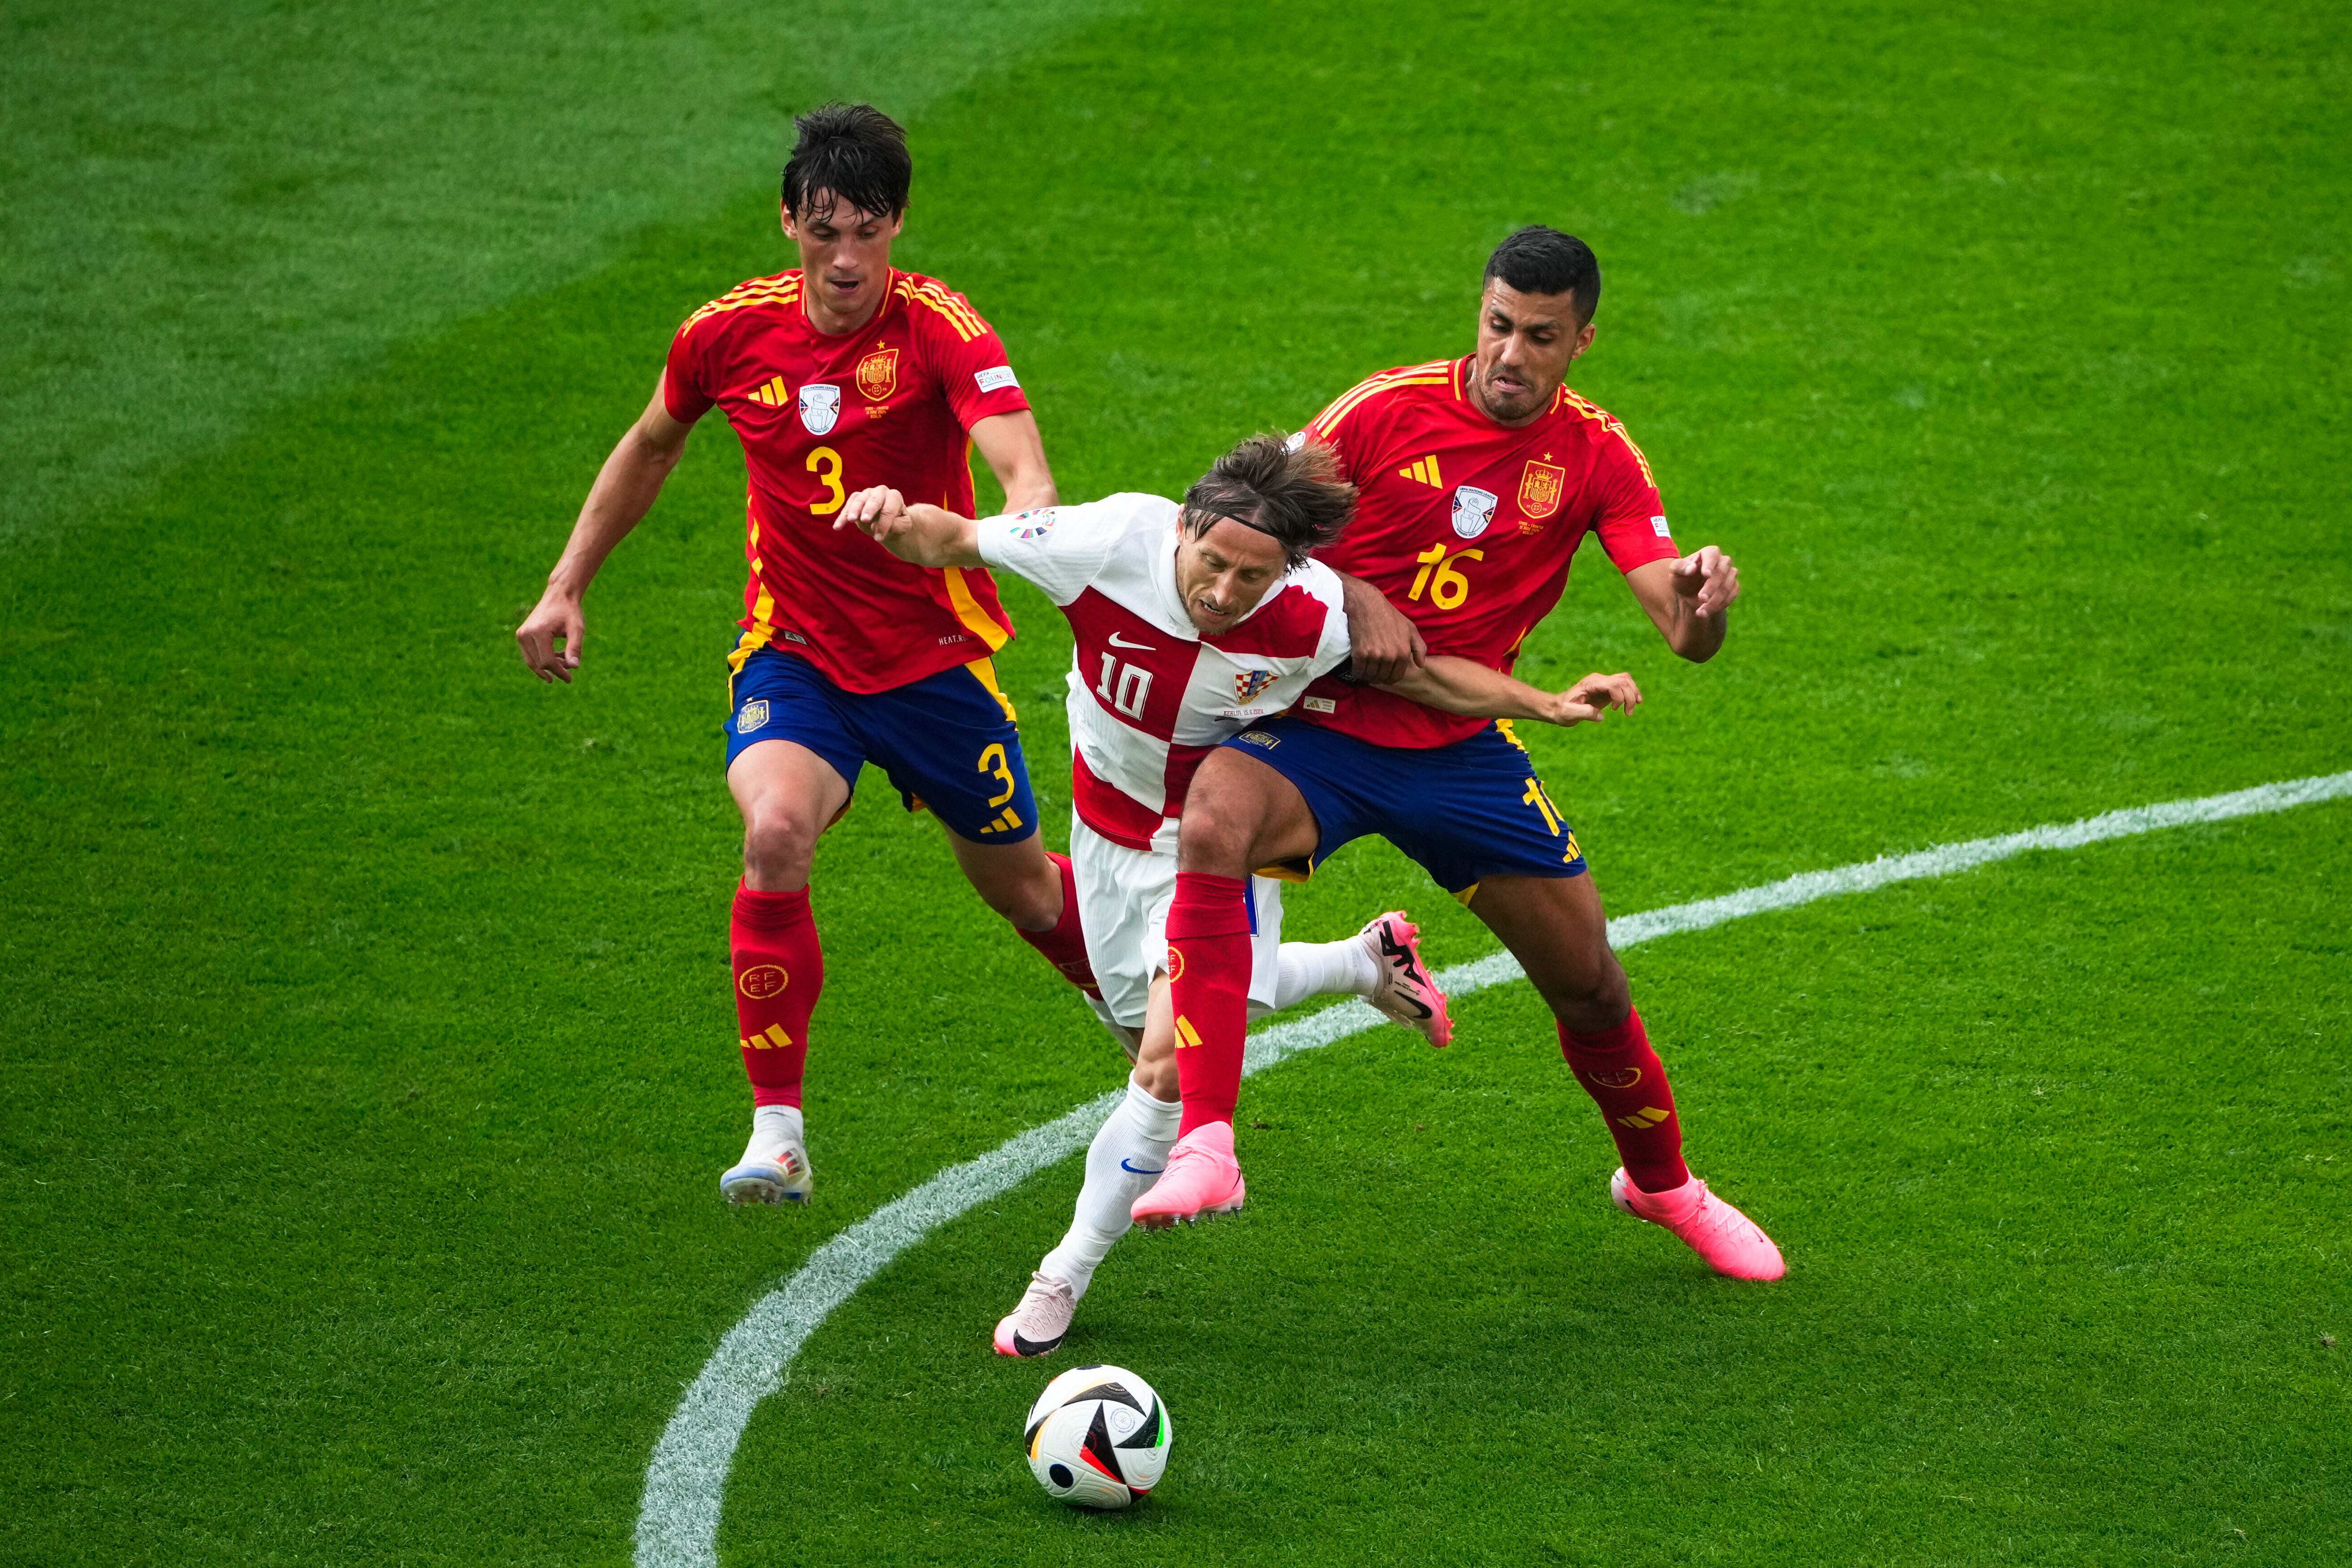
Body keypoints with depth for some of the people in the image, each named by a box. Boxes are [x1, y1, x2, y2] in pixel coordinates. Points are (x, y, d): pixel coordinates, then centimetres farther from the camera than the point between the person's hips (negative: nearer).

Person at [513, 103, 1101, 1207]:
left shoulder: (940, 329, -19)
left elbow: (1025, 474, -34)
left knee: (1019, 886, 14)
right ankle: (777, 1132, -20)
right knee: (776, 831, -29)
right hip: (794, 650, 1)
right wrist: (567, 587, 13)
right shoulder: (730, 332, -7)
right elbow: (650, 447, 14)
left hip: (936, 652, -1)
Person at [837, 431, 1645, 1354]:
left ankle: (1067, 1276, 0)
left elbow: (1421, 674, -9)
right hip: (1110, 822, 3)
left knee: (1170, 1063, -19)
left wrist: (1549, 706, -14)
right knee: (1154, 1034, 20)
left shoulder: (1313, 619, -29)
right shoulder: (1108, 543, -30)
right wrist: (899, 522, -39)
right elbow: (954, 542, -17)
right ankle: (1367, 963, 42)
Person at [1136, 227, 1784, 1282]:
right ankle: (1203, 1145, -39)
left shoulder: (1596, 454, -4)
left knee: (1590, 987, 7)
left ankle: (1661, 1183, 39)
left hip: (1462, 748, 3)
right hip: (1319, 727, -3)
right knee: (1212, 825, -35)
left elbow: (1684, 634, -11)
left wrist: (1703, 604, -35)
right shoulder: (1388, 410, -10)